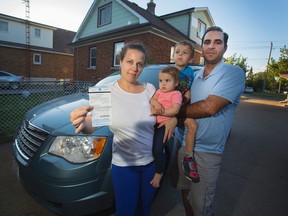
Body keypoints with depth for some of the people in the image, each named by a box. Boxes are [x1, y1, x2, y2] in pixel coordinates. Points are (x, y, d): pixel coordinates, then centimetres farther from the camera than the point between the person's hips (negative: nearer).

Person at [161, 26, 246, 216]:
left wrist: (177, 113, -11)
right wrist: (176, 119, -10)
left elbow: (209, 107, -24)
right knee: (185, 192, 22)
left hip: (207, 152, -6)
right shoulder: (197, 76, 9)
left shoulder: (234, 73, -13)